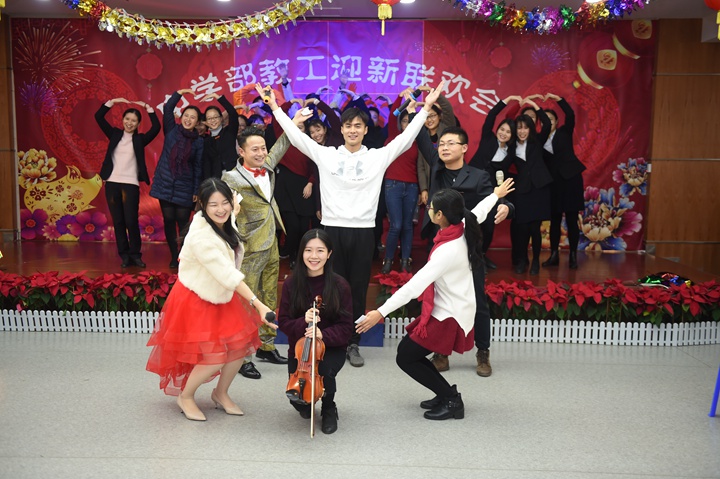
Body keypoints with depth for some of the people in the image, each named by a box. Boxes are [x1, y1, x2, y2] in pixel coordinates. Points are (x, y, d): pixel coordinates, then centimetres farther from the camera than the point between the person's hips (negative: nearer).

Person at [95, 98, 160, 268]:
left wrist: (147, 107, -5)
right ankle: (124, 255, 10)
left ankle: (135, 255, 7)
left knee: (131, 221, -7)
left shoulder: (140, 139, 7)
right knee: (118, 221, 4)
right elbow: (98, 117, 6)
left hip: (131, 184, -2)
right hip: (112, 183, 2)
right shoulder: (115, 134, 12)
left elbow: (156, 127, -7)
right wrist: (112, 101, 1)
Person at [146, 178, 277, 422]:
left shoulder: (224, 223, -6)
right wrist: (257, 304, -39)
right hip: (196, 301, -8)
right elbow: (229, 275, -36)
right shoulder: (201, 237, -31)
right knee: (214, 357, -11)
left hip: (221, 296, 8)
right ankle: (185, 396, 18)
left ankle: (221, 393, 27)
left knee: (241, 345, 3)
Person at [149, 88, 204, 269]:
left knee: (183, 223, -3)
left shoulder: (199, 142, 2)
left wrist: (196, 191, -3)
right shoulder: (171, 130, 6)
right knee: (169, 221, 5)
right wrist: (180, 92, -10)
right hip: (165, 184, 2)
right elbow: (168, 108, -5)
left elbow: (198, 167, 1)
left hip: (184, 188, -2)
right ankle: (174, 256, 15)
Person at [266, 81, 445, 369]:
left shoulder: (378, 157, 4)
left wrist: (427, 107, -4)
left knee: (358, 290, 8)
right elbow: (296, 136, 3)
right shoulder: (325, 154, 4)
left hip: (363, 230, 0)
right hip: (332, 228, 0)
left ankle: (353, 344, 20)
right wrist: (275, 107, 1)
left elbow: (406, 137, 0)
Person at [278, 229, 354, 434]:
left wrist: (323, 334, -29)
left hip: (331, 348, -1)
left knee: (324, 372, -32)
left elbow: (346, 327, -10)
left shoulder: (339, 285, -12)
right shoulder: (291, 284, -8)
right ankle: (306, 404, 28)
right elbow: (283, 322, -5)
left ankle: (329, 410, 4)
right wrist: (303, 322, -26)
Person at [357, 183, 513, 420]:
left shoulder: (447, 251, -29)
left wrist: (381, 312, -33)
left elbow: (415, 285, -33)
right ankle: (446, 394, 21)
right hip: (453, 310, 10)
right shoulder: (462, 230, -4)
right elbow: (478, 212, 19)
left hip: (449, 317, -10)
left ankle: (451, 400, 8)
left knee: (406, 359, 0)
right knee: (407, 351, 15)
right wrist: (496, 194, 40)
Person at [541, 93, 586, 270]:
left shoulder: (564, 132, 4)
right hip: (553, 182, 2)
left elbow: (570, 115, -13)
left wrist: (557, 99, -16)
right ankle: (554, 255, 12)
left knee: (571, 220, 0)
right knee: (554, 219, 7)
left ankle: (573, 256, 5)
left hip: (570, 178, -2)